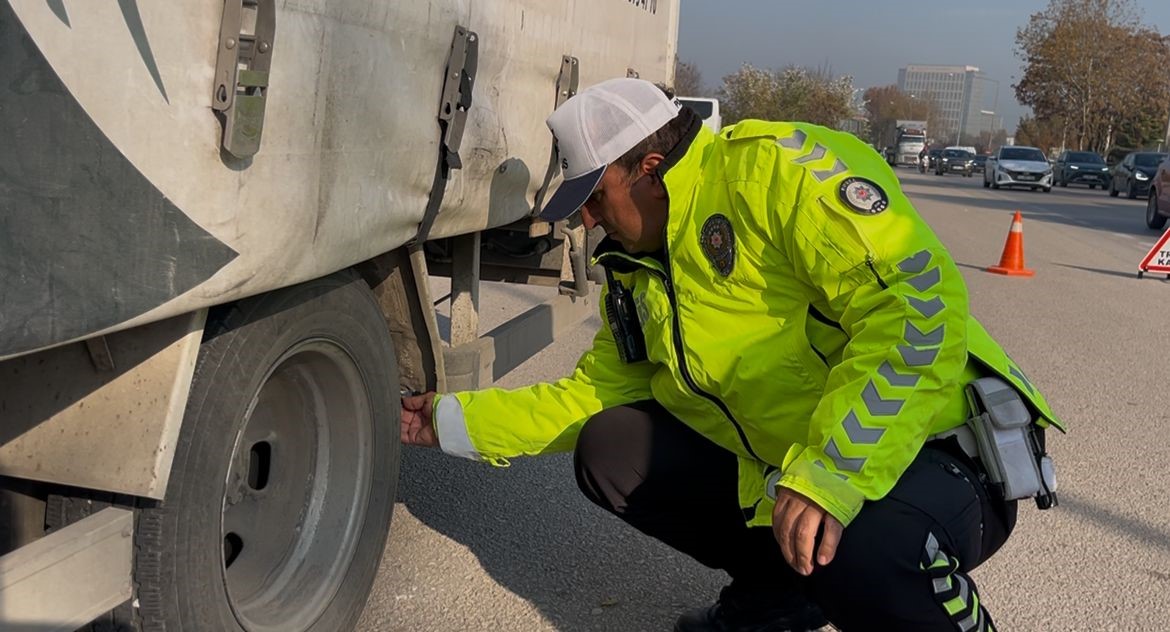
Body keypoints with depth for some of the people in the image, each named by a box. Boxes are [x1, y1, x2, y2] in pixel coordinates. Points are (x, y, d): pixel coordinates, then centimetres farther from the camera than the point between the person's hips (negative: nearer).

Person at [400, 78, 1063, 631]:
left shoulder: (775, 167, -18)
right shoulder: (639, 273, 10)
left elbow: (920, 299, -29)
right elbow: (591, 395, 18)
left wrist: (832, 473, -35)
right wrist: (452, 419, 16)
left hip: (934, 454, -7)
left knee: (859, 554, -39)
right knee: (611, 449, 1)